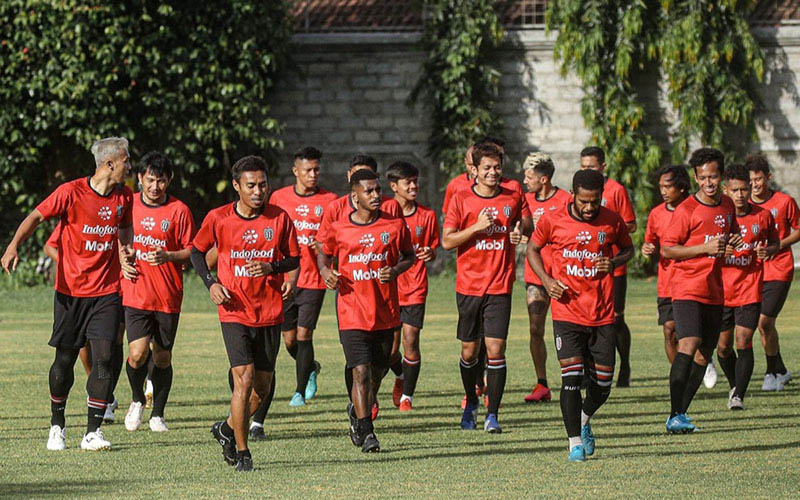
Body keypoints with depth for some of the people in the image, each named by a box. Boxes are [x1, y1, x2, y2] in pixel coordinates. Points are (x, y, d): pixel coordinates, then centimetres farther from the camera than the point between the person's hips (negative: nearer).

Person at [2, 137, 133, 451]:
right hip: (70, 292, -3)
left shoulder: (123, 197, 5)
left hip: (106, 292, 3)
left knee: (103, 357, -10)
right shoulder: (72, 192, -10)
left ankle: (92, 433, -6)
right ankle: (57, 426, 24)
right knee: (65, 360, 4)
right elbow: (37, 216, -13)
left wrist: (125, 249, 8)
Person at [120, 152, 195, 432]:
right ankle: (137, 399, 14)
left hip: (168, 297, 0)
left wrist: (168, 256, -17)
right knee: (138, 353, -14)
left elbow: (191, 252, 1)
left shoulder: (179, 211, -2)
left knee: (162, 357, 6)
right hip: (135, 293, 0)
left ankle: (158, 414, 23)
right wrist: (121, 263, 0)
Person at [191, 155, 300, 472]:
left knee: (262, 386, 8)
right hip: (235, 312, -3)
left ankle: (228, 429, 34)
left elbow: (294, 259, 8)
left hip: (270, 313, 3)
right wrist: (211, 283, -5)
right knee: (244, 378, -14)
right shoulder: (218, 219, -4)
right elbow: (197, 251, 10)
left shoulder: (280, 218, -1)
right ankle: (241, 452, -3)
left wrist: (271, 268, -13)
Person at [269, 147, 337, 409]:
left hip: (313, 279, -2)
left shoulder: (329, 201, 0)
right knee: (289, 338, 5)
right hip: (284, 279, 2)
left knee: (304, 334, -7)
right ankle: (311, 368, 35)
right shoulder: (279, 197, 5)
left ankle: (301, 391, 3)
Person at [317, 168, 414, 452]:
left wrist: (396, 270, -8)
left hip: (386, 313, 2)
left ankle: (357, 411, 39)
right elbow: (324, 254, 15)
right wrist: (325, 271, -6)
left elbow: (409, 255, 12)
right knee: (361, 372, -12)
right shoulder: (339, 229, -2)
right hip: (352, 313, -2)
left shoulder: (395, 226, 0)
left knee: (377, 373, 12)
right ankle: (366, 433, -8)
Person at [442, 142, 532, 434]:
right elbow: (447, 241, -4)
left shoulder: (513, 198, 4)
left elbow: (527, 223, 22)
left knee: (495, 349, -9)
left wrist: (521, 229, -1)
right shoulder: (461, 199, -1)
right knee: (469, 350, 9)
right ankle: (471, 403, 32)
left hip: (499, 288, 0)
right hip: (468, 286, 0)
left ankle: (492, 414, -5)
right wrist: (477, 227, -16)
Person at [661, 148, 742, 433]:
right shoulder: (687, 210, -11)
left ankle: (680, 413, 17)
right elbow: (666, 249, -11)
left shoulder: (727, 206, 10)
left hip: (714, 292, 7)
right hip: (687, 289, -7)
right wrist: (705, 248, -19)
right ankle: (675, 416, -26)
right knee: (689, 344, -22)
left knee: (704, 353, 8)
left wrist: (733, 241, 4)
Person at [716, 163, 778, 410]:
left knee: (744, 342, -12)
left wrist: (768, 251, -8)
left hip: (750, 290, -1)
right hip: (721, 290, 1)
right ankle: (734, 386, 32)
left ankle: (739, 396, -10)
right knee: (723, 346, 7)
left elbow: (775, 242, 15)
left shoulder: (763, 216, 0)